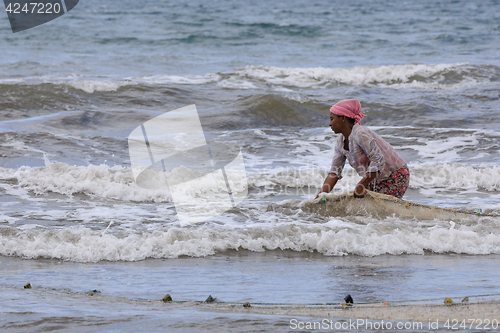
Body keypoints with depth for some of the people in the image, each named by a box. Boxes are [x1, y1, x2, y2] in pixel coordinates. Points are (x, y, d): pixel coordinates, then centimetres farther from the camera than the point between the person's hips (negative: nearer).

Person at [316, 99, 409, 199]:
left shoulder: (360, 134, -25)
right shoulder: (341, 142, 2)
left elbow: (378, 161, -31)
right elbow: (334, 172, 2)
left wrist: (361, 186, -34)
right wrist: (321, 194, -12)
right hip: (375, 181, 9)